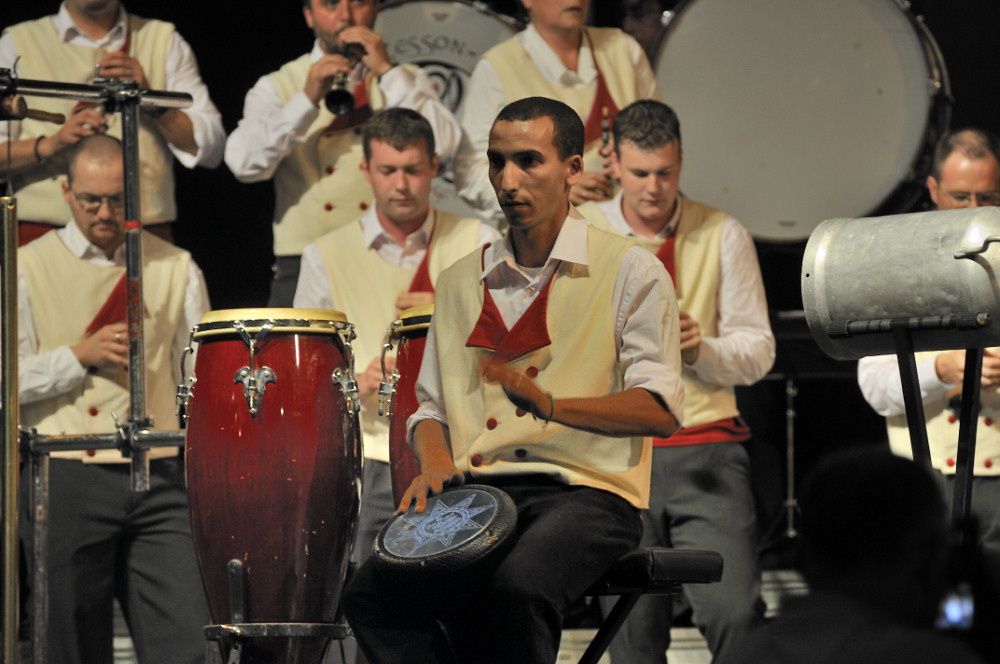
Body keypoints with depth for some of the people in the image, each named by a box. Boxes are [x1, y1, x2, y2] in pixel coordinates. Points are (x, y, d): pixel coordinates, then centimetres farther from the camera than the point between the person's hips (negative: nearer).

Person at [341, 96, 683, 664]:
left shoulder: (630, 271, 3)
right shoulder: (461, 282, 20)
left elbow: (660, 411, -7)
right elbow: (432, 405, 22)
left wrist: (550, 404, -21)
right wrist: (436, 464, -2)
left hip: (588, 493, -5)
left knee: (518, 587, -37)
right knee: (372, 591, -23)